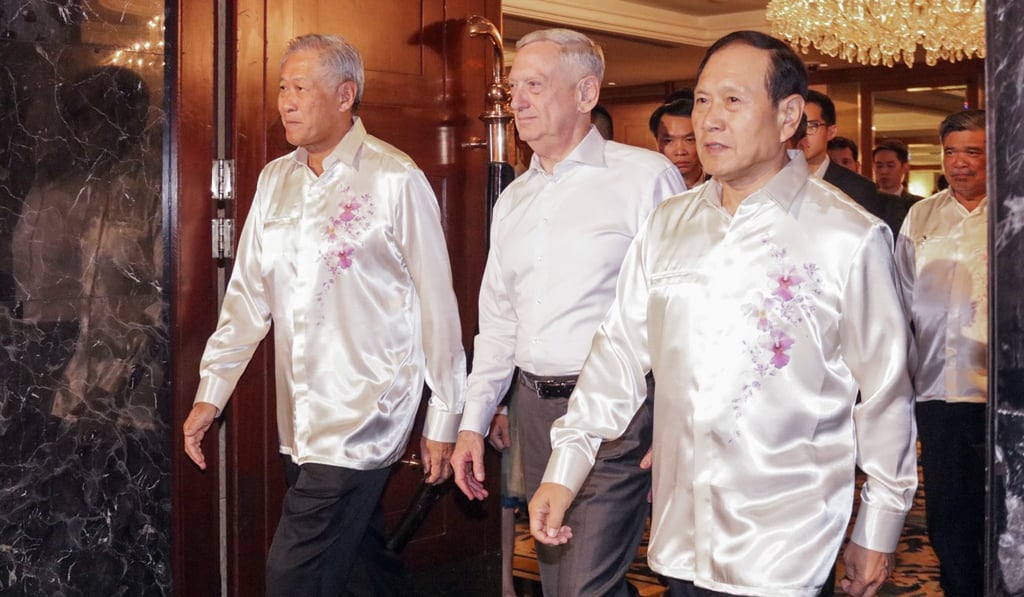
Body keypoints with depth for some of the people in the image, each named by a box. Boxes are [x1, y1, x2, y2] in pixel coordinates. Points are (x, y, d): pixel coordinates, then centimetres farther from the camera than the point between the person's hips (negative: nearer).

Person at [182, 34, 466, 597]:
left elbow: (436, 303, -5)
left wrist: (443, 418, -4)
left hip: (363, 418, -6)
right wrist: (210, 393, 8)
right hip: (300, 422, 6)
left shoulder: (395, 179, -7)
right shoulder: (275, 180, 10)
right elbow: (248, 292, 13)